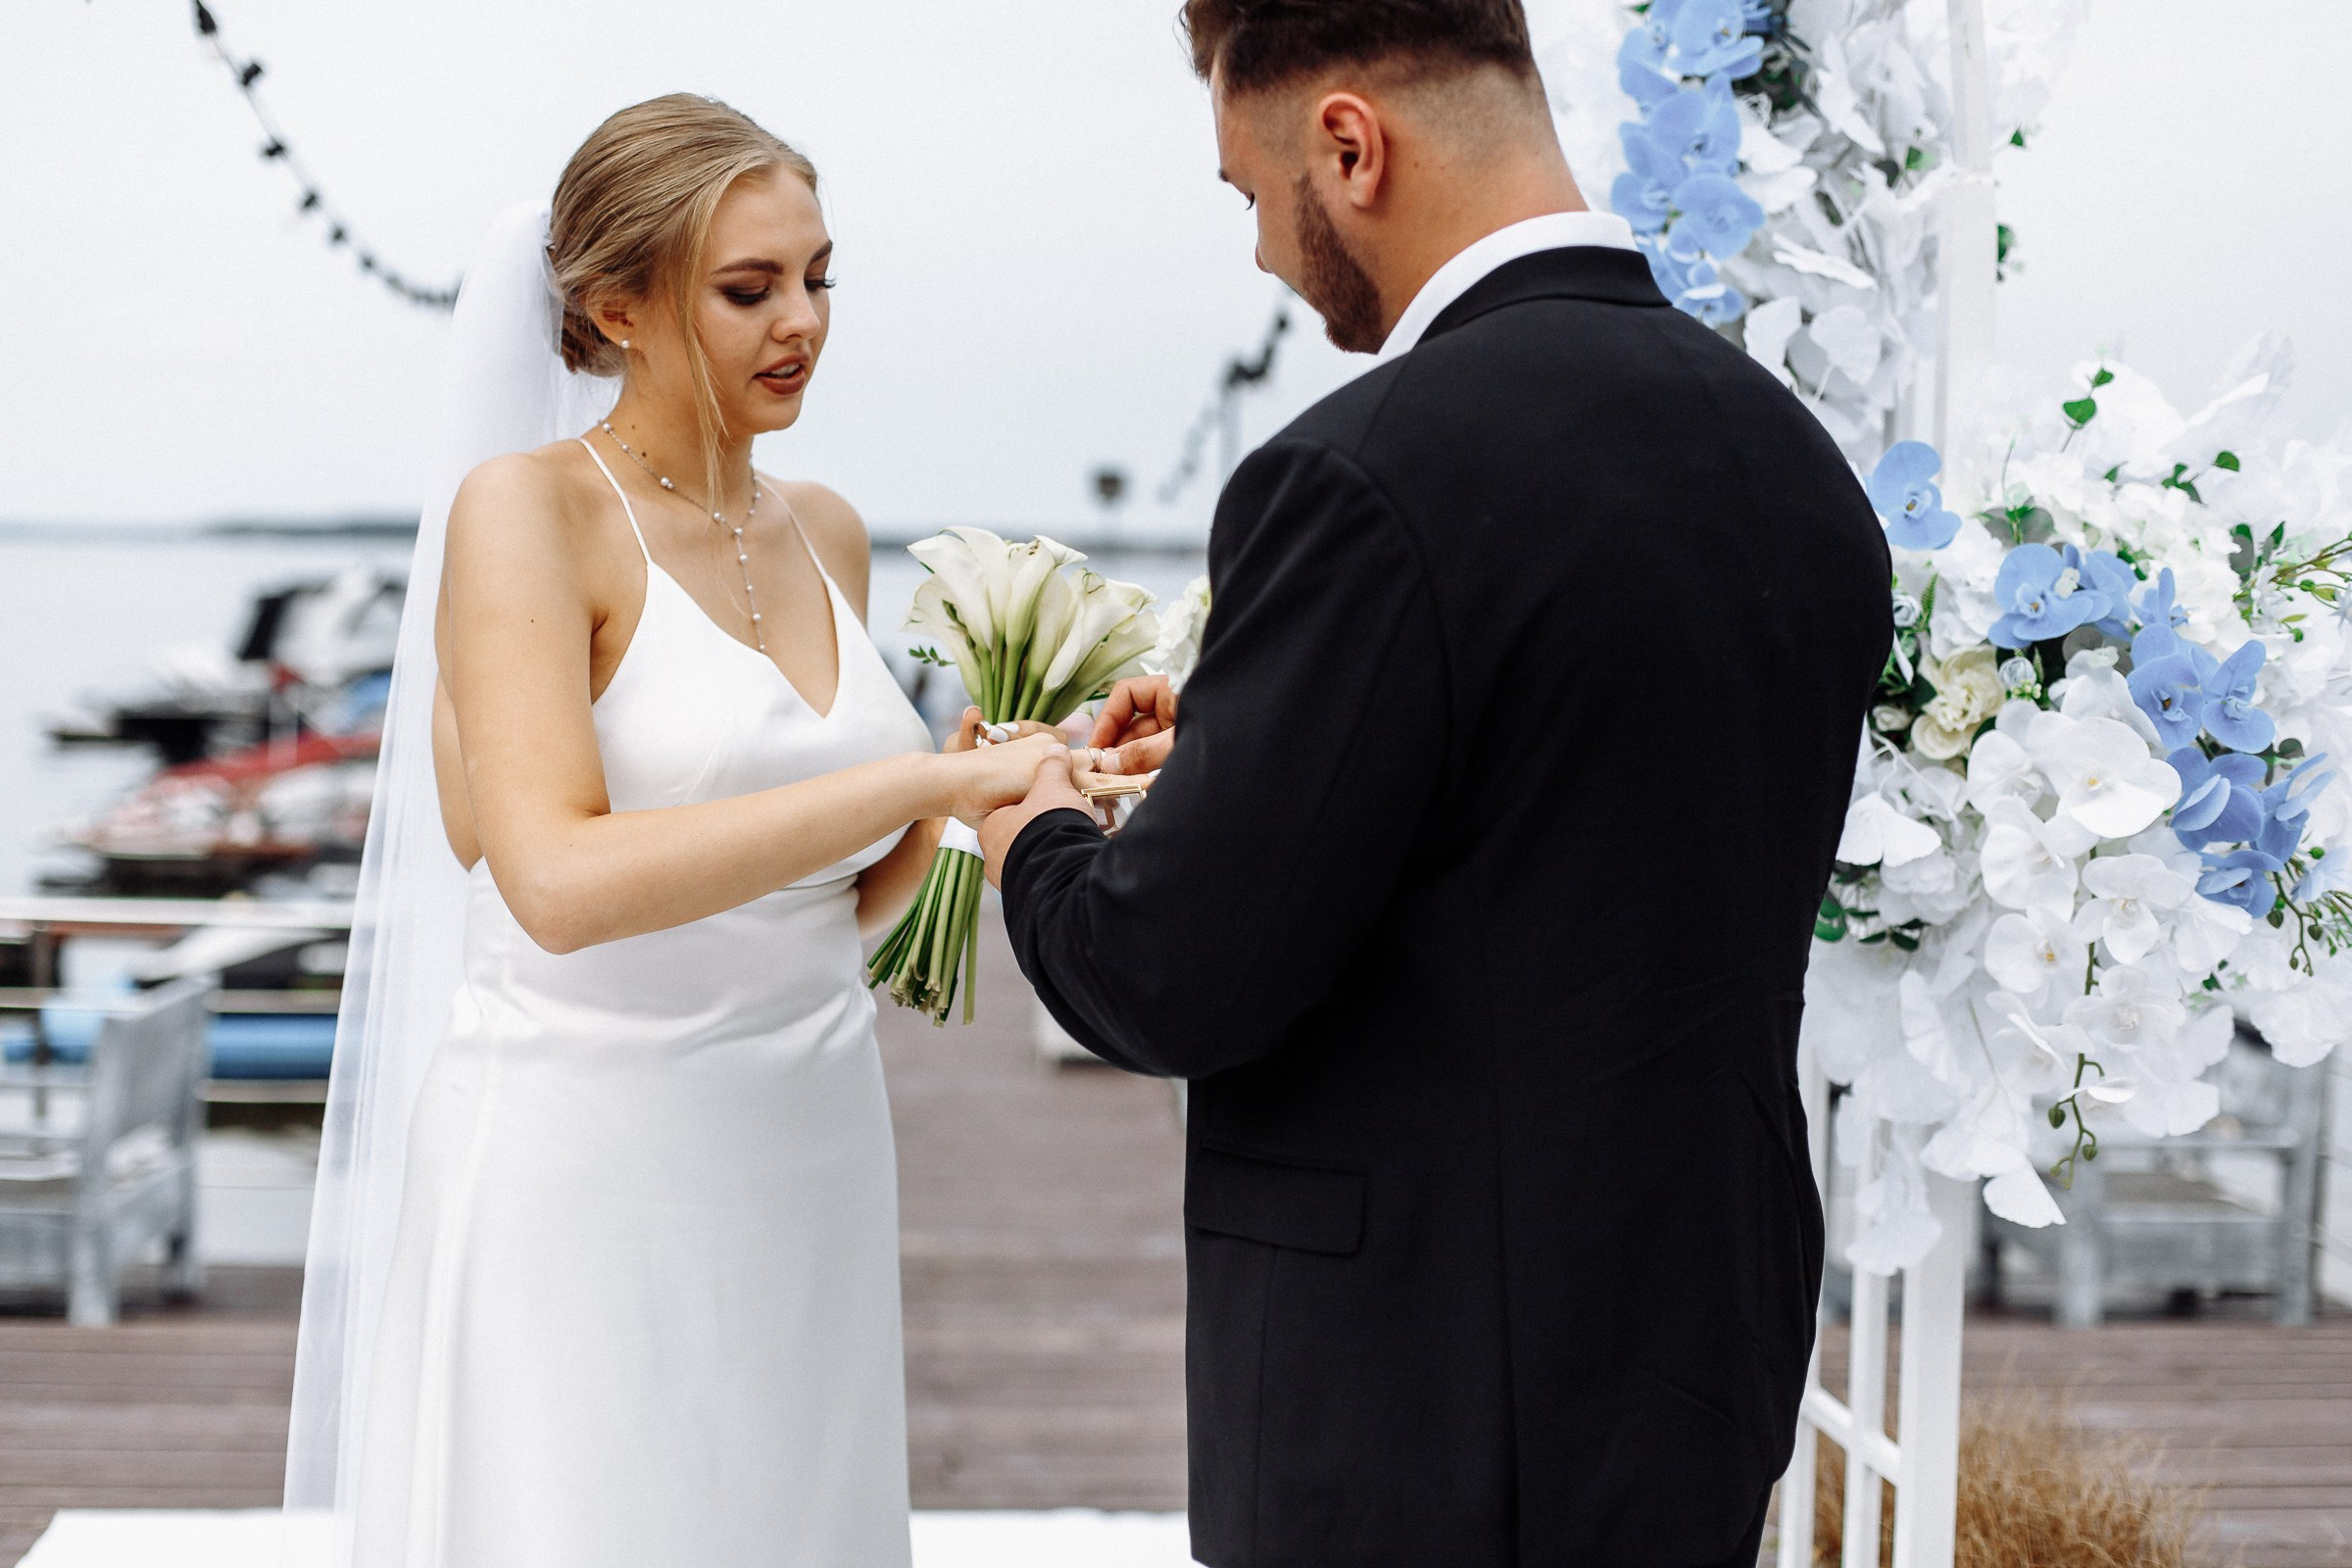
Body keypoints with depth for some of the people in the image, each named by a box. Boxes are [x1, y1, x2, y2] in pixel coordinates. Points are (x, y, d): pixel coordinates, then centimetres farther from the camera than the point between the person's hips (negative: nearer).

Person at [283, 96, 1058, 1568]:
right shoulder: (528, 510, -9)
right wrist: (920, 773, -25)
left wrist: (946, 809, -4)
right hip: (587, 1169, -6)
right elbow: (559, 879, -24)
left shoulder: (827, 531, 10)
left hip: (808, 1169, 6)